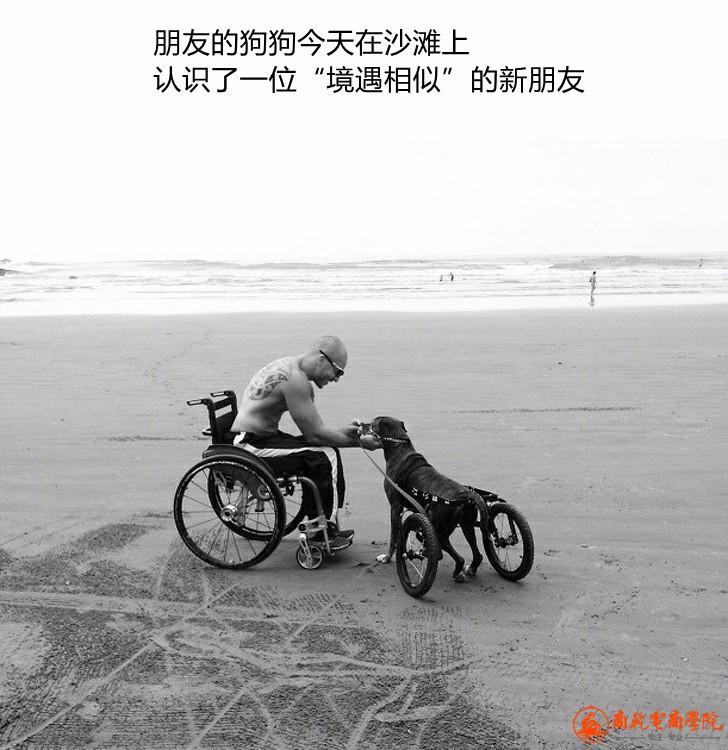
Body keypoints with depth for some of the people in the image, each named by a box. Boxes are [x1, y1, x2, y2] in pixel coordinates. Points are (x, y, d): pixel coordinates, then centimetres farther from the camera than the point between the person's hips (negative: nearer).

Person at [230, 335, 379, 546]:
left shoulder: (289, 367, 10)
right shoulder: (294, 379, -21)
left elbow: (312, 427, 13)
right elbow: (314, 434, -20)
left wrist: (344, 431, 0)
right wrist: (359, 442, -11)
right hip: (250, 447, -10)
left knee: (326, 451, 11)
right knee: (325, 456, -15)